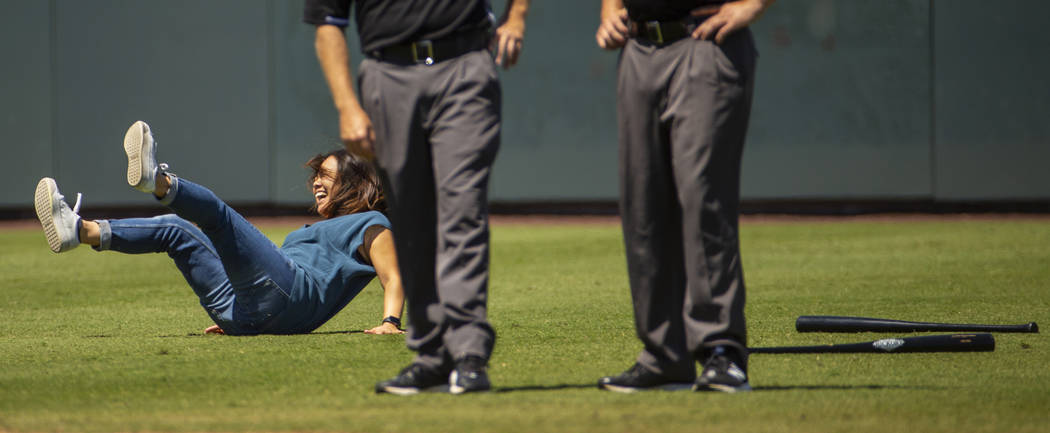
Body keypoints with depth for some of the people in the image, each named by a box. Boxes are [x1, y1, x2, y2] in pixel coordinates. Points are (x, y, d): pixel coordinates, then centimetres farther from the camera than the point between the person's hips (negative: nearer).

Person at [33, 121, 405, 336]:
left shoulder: (369, 225, 15)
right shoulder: (321, 229, 41)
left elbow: (393, 278, 0)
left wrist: (390, 322, -19)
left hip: (288, 297, -8)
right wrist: (231, 321, 29)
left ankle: (158, 182, -53)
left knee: (216, 213, -24)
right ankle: (80, 231, -12)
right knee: (174, 229, 6)